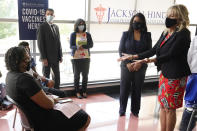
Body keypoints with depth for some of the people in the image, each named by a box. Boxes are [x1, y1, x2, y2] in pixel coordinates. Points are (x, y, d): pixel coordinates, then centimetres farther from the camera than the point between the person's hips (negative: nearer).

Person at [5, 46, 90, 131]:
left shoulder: (10, 75, 0)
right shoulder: (25, 79, -31)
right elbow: (49, 104, -27)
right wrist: (51, 98, -5)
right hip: (42, 123, -10)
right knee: (86, 118, -4)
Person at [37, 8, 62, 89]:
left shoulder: (56, 27, 13)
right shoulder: (42, 27, -7)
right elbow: (40, 43, -11)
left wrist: (60, 55, 8)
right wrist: (43, 58, -16)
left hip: (56, 57, 6)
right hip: (47, 58, -6)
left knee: (57, 76, 11)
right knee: (46, 77, 4)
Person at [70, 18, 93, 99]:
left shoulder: (87, 34, 6)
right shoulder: (73, 34, 1)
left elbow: (91, 45, -3)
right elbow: (71, 46, -5)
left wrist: (83, 46, -21)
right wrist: (77, 47, -27)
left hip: (86, 57, 2)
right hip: (76, 58, -2)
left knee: (85, 75, 4)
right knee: (76, 75, 1)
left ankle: (84, 91, 17)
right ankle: (77, 92, 11)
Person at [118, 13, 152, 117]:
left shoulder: (147, 35, 4)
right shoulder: (126, 34, 3)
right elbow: (121, 50, 1)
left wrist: (140, 63, -11)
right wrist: (127, 63, -11)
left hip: (140, 67, 1)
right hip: (126, 66, 0)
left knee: (137, 89, 7)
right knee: (124, 88, 4)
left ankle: (135, 110, 22)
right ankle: (122, 110, 19)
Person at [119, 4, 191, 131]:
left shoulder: (183, 34, -13)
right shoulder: (165, 33, 9)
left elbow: (171, 54, -20)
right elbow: (153, 50, 11)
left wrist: (153, 60, -33)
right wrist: (134, 56, 9)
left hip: (176, 76, -7)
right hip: (164, 73, 7)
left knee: (170, 108, 2)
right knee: (163, 105, 13)